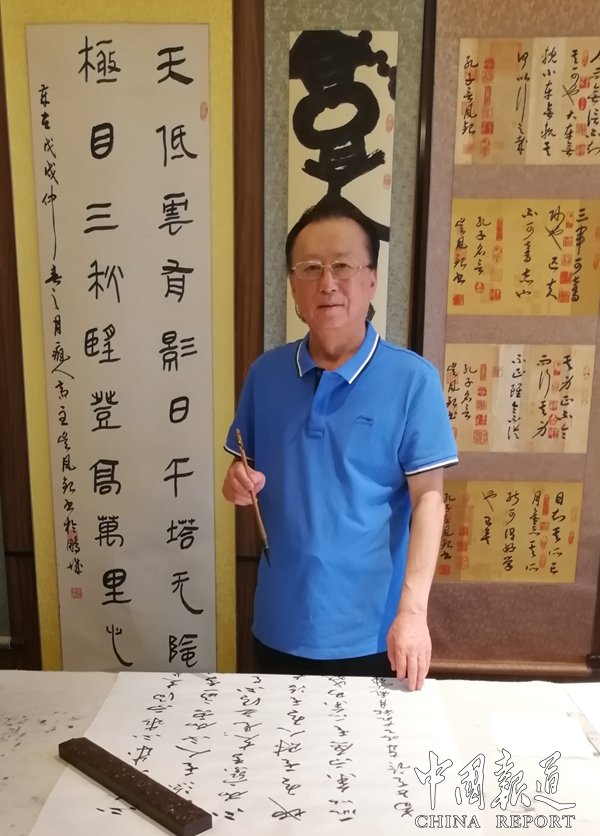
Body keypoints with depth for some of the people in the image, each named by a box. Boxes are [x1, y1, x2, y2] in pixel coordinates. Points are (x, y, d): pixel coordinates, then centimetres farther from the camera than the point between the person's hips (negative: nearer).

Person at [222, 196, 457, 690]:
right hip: (280, 625, 4)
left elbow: (428, 499, -11)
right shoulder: (265, 374, -2)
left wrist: (412, 611, -17)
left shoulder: (412, 379, -12)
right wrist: (239, 484, -13)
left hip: (370, 632, -3)